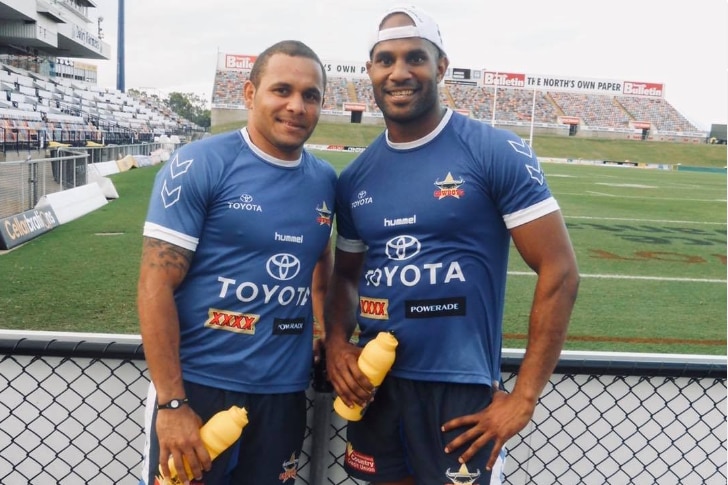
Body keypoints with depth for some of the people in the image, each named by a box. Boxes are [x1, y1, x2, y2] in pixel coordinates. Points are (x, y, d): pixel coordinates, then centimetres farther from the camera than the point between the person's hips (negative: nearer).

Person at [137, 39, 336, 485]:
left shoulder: (325, 180, 5)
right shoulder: (199, 165, -10)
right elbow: (156, 286, -13)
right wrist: (171, 403, -15)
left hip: (284, 393, 5)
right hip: (198, 387, -4)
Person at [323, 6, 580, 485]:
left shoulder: (497, 151, -10)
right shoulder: (355, 177, 5)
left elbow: (559, 272, -10)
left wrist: (523, 397, -12)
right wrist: (336, 341, -3)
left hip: (458, 385, -4)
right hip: (371, 381, 5)